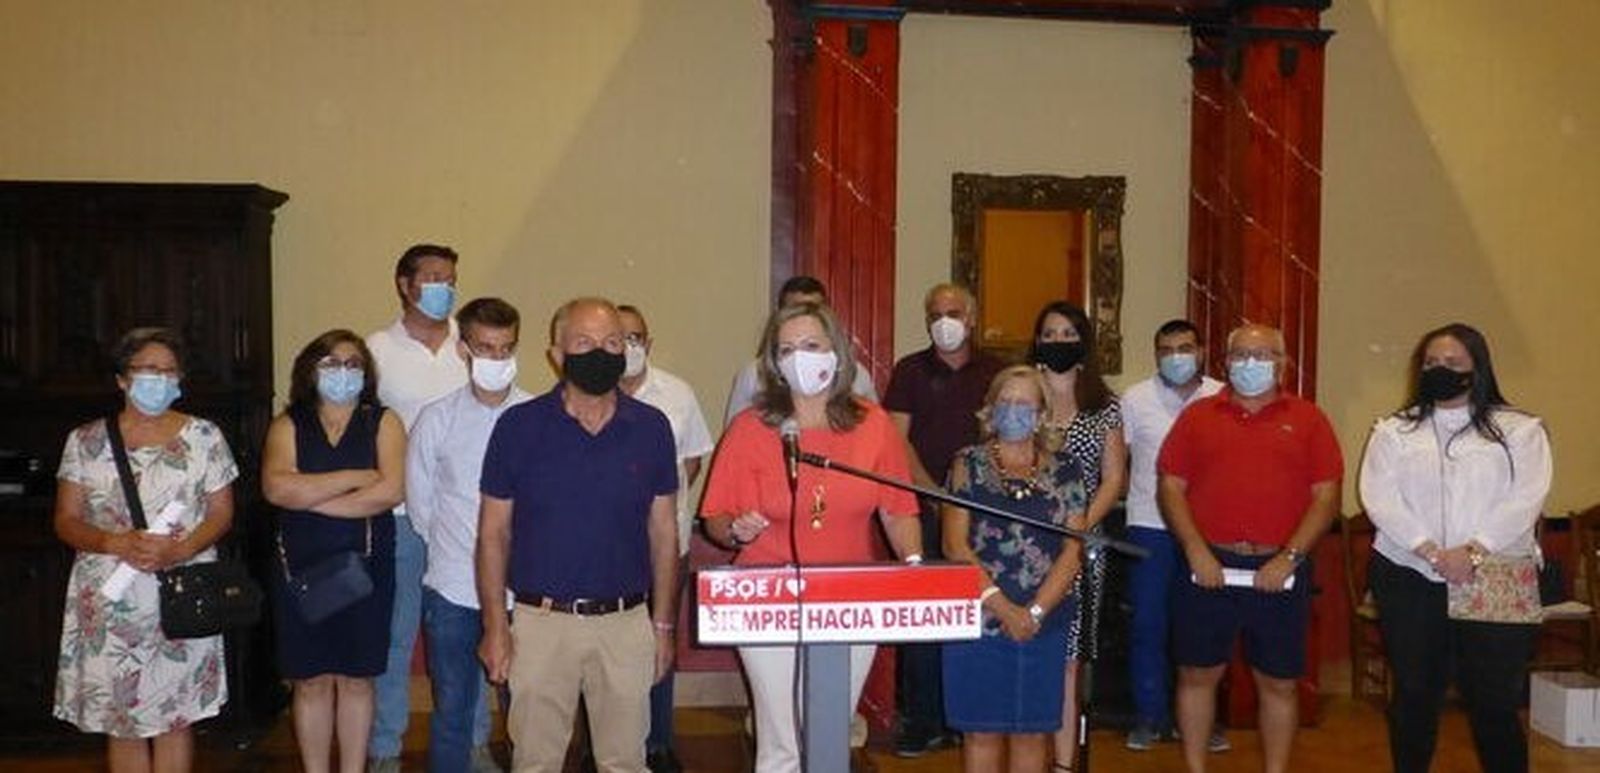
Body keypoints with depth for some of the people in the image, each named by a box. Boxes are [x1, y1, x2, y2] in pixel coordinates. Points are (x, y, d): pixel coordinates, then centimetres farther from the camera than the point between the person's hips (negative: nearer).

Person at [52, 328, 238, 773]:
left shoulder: (203, 436, 4)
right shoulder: (85, 441, 5)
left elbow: (221, 512, 3)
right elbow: (66, 521, 3)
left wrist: (180, 550, -17)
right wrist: (118, 543, -17)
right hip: (109, 605, 1)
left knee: (175, 718, 4)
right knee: (121, 722, 7)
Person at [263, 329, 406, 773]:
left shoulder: (382, 423, 2)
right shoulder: (288, 426, 4)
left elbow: (391, 491, -13)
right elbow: (276, 488, -14)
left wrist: (310, 497, -12)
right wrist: (356, 477, -14)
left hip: (365, 566, 0)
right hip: (301, 569, 1)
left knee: (356, 680, 8)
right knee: (311, 682, 8)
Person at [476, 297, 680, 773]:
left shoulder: (651, 428, 2)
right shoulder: (519, 426, -3)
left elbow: (663, 532, 7)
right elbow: (494, 532, 1)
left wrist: (663, 624, 5)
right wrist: (495, 626, -3)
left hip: (627, 622, 1)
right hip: (541, 621, -1)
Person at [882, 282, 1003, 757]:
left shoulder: (994, 373, 11)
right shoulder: (910, 371, 6)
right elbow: (897, 440, 0)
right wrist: (935, 495, -9)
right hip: (925, 509, -1)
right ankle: (922, 723, 8)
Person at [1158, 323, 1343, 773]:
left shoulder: (1307, 419, 6)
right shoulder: (1198, 415, 8)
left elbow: (1327, 496, 1)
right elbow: (1170, 487, 3)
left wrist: (1290, 558, -9)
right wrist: (1196, 550, -8)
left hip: (1279, 571, 0)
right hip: (1208, 567, 1)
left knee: (1278, 682, 8)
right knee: (1197, 674, 7)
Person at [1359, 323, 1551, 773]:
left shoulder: (1520, 430, 7)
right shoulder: (1393, 432, 10)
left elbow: (1525, 500, -5)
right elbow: (1380, 500, -3)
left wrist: (1473, 551, -18)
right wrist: (1433, 553, -15)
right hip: (1409, 579, 2)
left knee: (1495, 700, -1)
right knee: (1414, 693, 8)